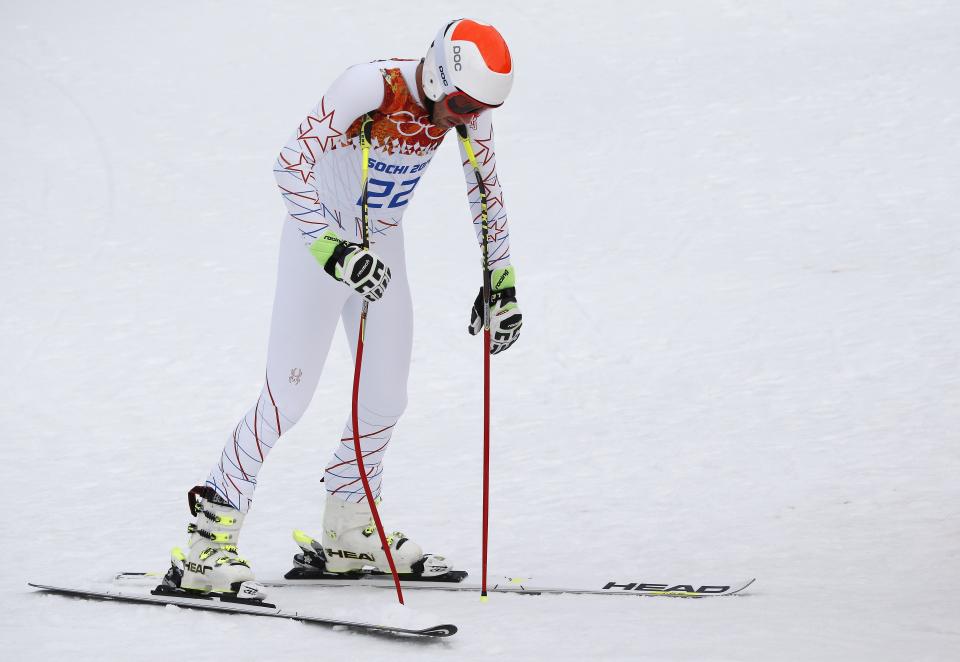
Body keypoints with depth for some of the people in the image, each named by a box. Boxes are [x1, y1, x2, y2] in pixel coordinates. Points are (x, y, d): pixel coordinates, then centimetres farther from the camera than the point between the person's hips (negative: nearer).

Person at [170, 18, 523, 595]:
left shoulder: (467, 103, -11)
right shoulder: (369, 87, -30)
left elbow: (487, 191, 4)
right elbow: (291, 166, -33)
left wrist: (501, 284, 3)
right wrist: (333, 249, -42)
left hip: (382, 249, 6)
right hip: (320, 238, -6)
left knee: (387, 397, 9)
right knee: (289, 396, -11)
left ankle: (346, 532, 28)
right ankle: (208, 544, -6)